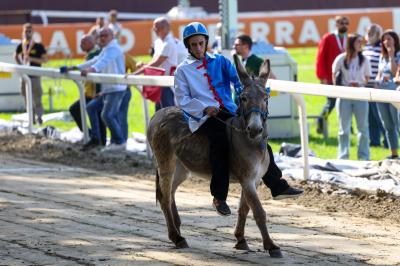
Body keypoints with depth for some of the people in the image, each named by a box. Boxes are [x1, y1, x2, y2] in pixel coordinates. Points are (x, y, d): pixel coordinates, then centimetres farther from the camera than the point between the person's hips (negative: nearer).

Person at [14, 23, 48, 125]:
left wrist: (32, 59, -18)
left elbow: (45, 59, -8)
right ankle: (32, 118, 16)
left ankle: (39, 116, -6)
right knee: (27, 98, 8)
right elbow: (16, 56, 24)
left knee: (37, 97, -8)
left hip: (35, 75, -4)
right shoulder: (21, 46, 7)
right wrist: (20, 65, 8)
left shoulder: (38, 46, -5)